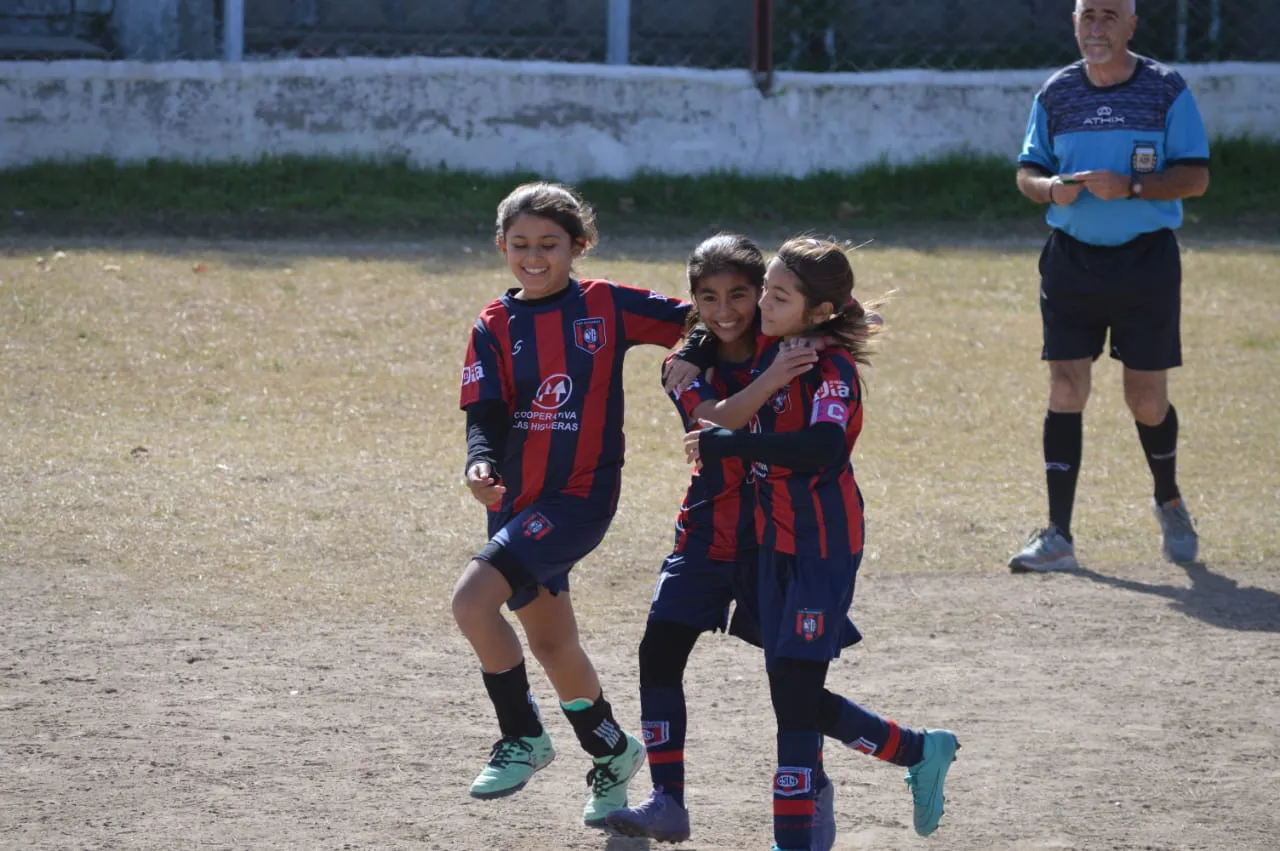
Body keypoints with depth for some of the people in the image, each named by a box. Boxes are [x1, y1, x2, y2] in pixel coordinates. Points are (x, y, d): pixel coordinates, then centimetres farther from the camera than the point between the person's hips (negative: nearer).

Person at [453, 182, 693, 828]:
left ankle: (524, 738, -5)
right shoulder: (495, 327, 3)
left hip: (580, 494, -5)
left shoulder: (607, 305, -4)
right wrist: (480, 465, -26)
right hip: (516, 501, 5)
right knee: (551, 643, 16)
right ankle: (613, 754, 39)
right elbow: (486, 414, -5)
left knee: (473, 599, -22)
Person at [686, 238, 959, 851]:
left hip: (823, 546, -9)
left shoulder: (830, 367, -16)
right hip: (779, 542, 9)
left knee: (795, 690, -9)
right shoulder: (775, 353, 8)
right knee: (791, 694, 11)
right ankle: (919, 753, 27)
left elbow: (825, 444, -34)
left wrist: (728, 444, -30)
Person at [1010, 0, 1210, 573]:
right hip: (1071, 260, 2)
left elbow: (1195, 177, -5)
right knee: (1065, 392, -5)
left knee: (1148, 400, 3)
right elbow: (1027, 169, 14)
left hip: (1146, 260, -2)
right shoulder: (1056, 94, 7)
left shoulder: (1166, 90, -2)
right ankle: (1058, 537, -4)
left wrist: (1129, 187, -20)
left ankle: (1169, 504, 32)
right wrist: (1050, 187, -9)